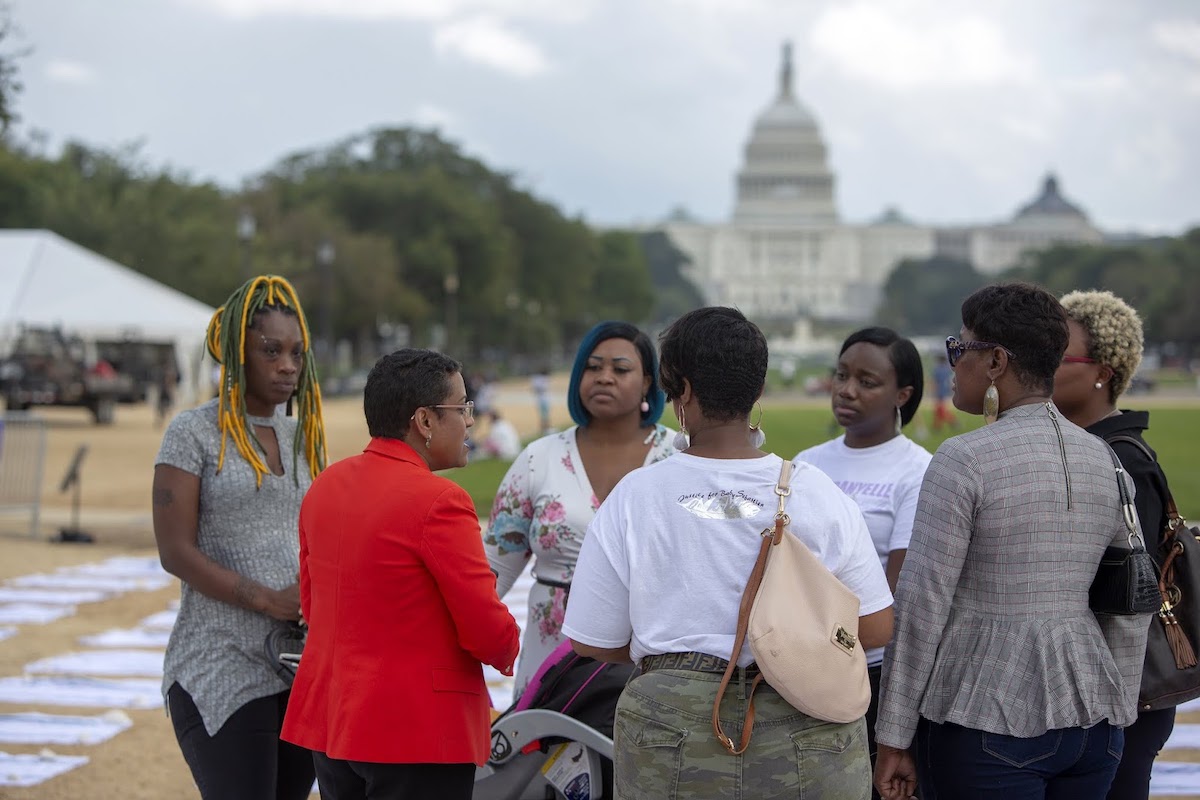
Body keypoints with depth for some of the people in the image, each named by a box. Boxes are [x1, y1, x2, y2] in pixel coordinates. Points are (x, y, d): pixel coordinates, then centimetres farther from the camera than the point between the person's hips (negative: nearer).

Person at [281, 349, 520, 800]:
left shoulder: (325, 487, 7)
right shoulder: (439, 502, -17)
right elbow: (488, 632, -15)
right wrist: (507, 651, 6)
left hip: (329, 718, 8)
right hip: (417, 730, -8)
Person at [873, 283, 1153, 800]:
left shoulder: (964, 460, -12)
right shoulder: (1104, 460, 7)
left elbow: (921, 607, -12)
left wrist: (892, 739, -7)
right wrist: (1116, 716, 21)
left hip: (988, 718, -6)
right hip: (1090, 717, 6)